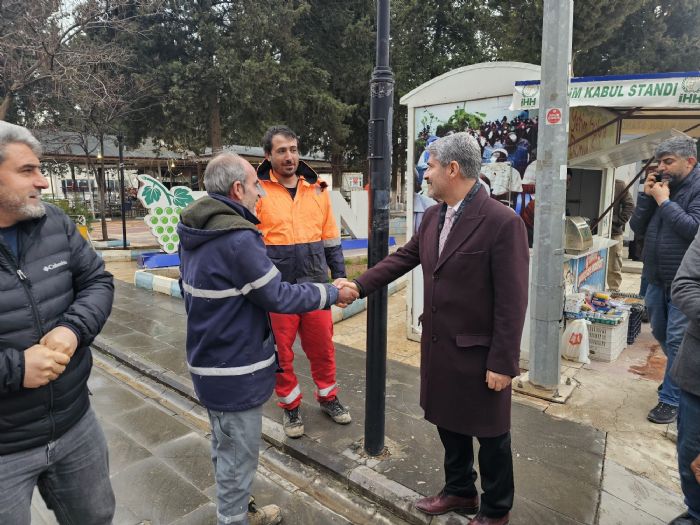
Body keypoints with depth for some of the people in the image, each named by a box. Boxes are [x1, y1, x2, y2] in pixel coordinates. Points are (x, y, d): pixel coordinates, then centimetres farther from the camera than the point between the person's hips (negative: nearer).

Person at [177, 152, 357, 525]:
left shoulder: (196, 233, 3)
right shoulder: (237, 238, -26)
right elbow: (279, 297, -21)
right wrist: (332, 293, -9)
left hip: (210, 360, 10)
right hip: (235, 371, -10)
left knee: (225, 448, 26)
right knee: (238, 457, 11)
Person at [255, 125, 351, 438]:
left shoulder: (316, 189, 7)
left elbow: (330, 239, 12)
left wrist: (339, 275, 11)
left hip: (315, 285, 3)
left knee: (322, 346, 14)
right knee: (281, 352, 10)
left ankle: (327, 396, 37)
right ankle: (290, 405, 32)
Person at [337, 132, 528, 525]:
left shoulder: (503, 222, -20)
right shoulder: (432, 217, 3)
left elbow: (512, 301, -20)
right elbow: (404, 257, 12)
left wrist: (503, 362, -17)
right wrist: (359, 285, 4)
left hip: (479, 352, -7)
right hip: (439, 345, 7)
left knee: (490, 434, 14)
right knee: (449, 423, 22)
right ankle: (460, 491, 46)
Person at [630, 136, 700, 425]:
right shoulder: (661, 187, 8)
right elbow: (637, 227, 4)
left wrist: (664, 202, -19)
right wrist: (647, 197, -7)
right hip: (657, 279, 7)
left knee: (677, 341, 0)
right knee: (661, 335, 20)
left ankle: (671, 399, 13)